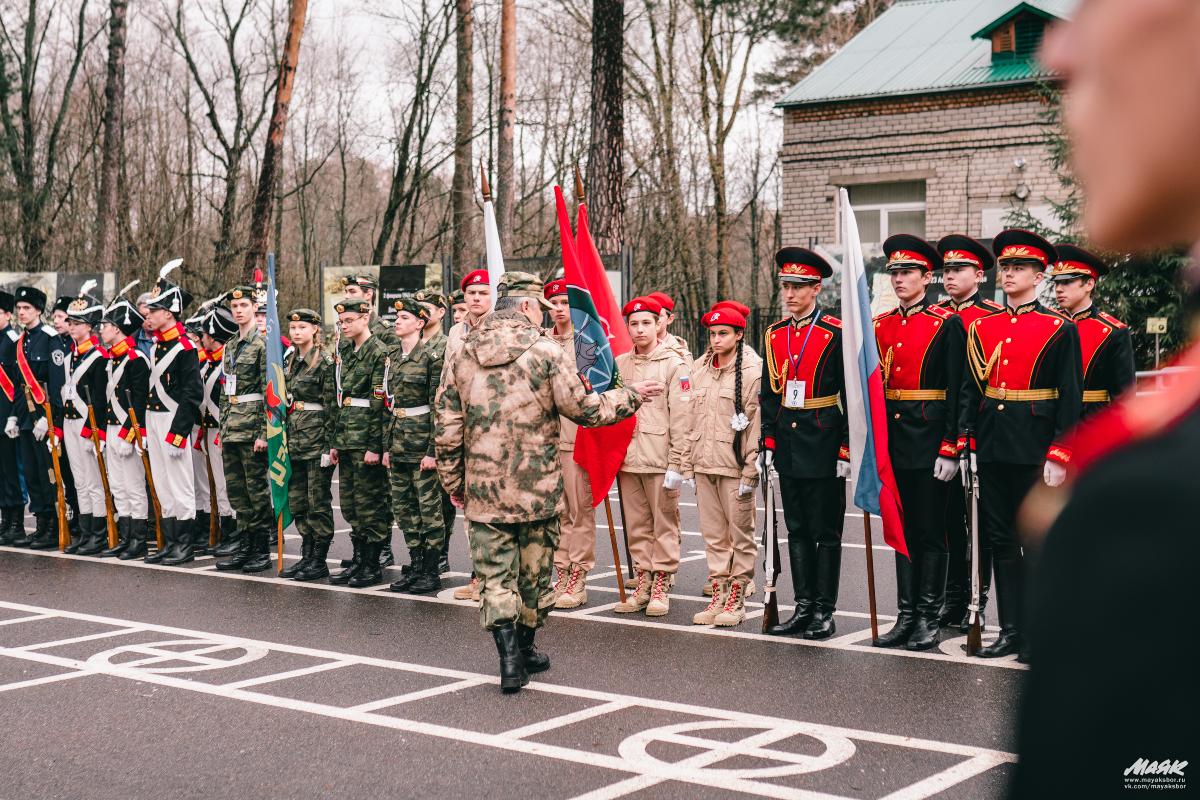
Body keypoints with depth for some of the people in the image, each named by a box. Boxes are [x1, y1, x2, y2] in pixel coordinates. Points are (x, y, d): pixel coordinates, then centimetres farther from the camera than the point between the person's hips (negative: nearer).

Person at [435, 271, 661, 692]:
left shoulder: (463, 356, 3)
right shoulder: (545, 352, -9)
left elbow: (447, 429, 3)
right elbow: (583, 408, -5)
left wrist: (453, 482, 13)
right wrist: (630, 396, 10)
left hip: (484, 490, 2)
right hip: (538, 490, -2)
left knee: (495, 574, 5)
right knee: (534, 571, 15)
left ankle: (509, 657, -6)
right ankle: (525, 646, 28)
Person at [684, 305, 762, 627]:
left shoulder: (753, 371, -8)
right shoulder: (699, 368, 12)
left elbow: (757, 424, -10)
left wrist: (750, 473, -13)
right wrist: (687, 464, 12)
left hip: (735, 467, -6)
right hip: (704, 466, 6)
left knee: (741, 534, 3)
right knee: (713, 534, 10)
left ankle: (737, 598, 11)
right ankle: (718, 594, 17)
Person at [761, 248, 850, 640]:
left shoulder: (836, 334, -8)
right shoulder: (774, 335, 9)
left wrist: (847, 449, -11)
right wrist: (768, 443, 8)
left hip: (823, 444, -5)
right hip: (788, 445, 6)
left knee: (825, 531, 2)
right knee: (797, 530, 10)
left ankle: (824, 611, 9)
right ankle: (803, 607, 16)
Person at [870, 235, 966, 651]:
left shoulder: (946, 324, -5)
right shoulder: (881, 326, 10)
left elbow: (956, 391, -9)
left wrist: (949, 449, -13)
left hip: (930, 441, -5)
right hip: (892, 441, 5)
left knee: (930, 532, 1)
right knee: (902, 530, 9)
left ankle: (929, 619, 9)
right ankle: (907, 616, 16)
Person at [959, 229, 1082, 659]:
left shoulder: (1060, 330, -4)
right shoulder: (981, 328, 10)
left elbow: (1070, 399, -7)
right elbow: (969, 391, 11)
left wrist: (1058, 456, -13)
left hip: (1034, 449, -5)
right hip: (992, 447, 5)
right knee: (1000, 539, 8)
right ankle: (1012, 630, 16)